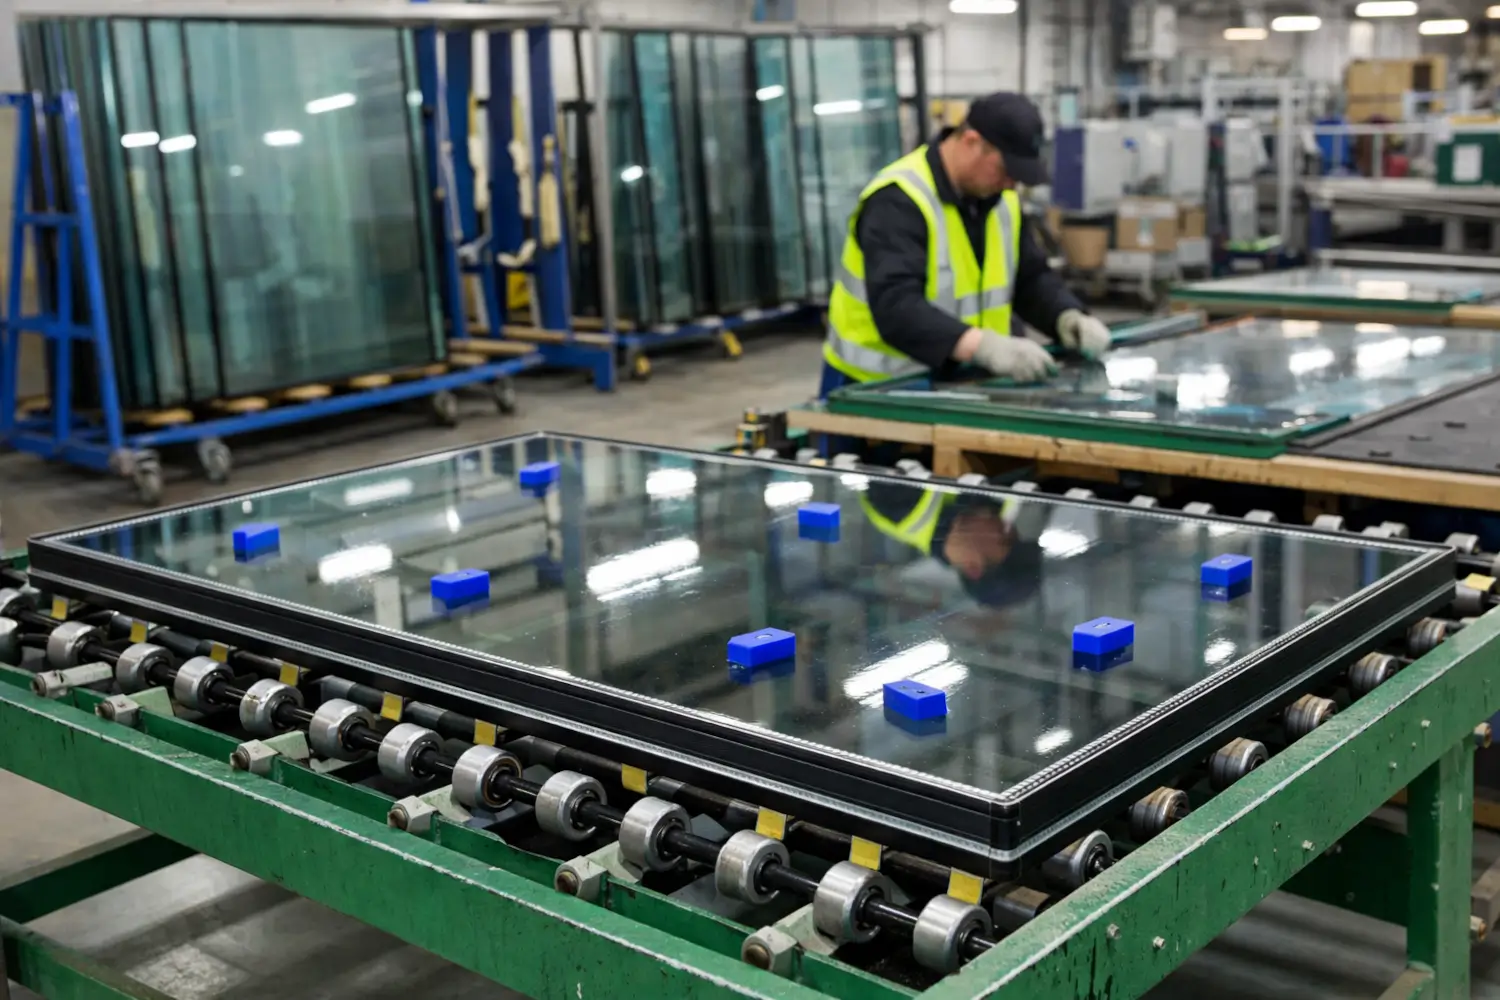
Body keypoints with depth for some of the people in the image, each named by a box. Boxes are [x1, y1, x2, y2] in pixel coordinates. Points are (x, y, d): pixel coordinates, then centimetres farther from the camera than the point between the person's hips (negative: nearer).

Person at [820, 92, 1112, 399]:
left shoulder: (1000, 198, 5)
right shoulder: (898, 201, -20)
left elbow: (1032, 278, 11)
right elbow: (896, 307, -32)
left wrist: (1069, 317, -10)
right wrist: (984, 346, -42)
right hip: (879, 386, -6)